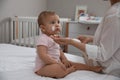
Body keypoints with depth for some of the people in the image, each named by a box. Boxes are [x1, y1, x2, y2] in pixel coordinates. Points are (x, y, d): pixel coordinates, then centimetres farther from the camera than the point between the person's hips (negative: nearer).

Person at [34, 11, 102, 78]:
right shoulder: (43, 39, -20)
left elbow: (59, 50, 23)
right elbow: (43, 56, -28)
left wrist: (64, 59, 5)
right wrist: (57, 63, -27)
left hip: (55, 63, 10)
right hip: (43, 67, -10)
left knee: (73, 64, 5)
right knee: (60, 70, -34)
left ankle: (93, 68, 12)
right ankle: (70, 70, -3)